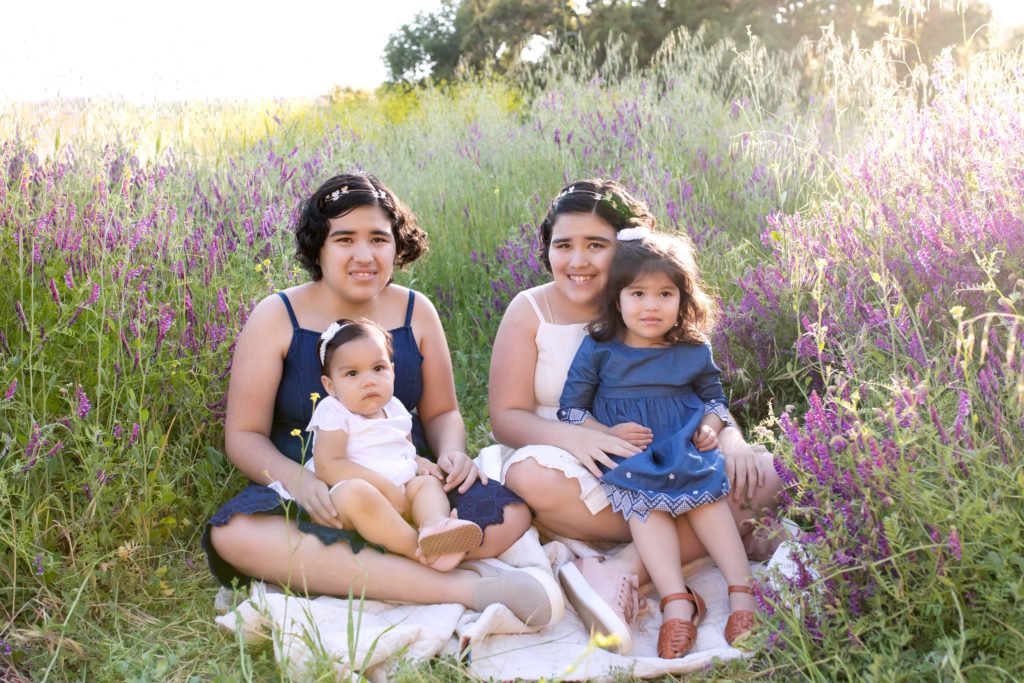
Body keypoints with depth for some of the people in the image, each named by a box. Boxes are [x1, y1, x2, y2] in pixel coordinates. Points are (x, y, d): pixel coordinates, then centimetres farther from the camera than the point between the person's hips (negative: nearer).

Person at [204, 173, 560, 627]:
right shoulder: (277, 318, -3)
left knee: (510, 513, -24)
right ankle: (465, 586, -37)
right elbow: (244, 434, -4)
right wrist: (300, 481, -25)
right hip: (314, 496, -1)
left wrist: (452, 453, -10)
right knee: (234, 533, -36)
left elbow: (441, 412, 14)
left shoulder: (415, 312, 4)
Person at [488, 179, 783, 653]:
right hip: (576, 469, -2)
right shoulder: (530, 311, -2)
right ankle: (705, 534, -19)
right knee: (531, 475, -37)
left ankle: (622, 571, -29)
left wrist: (729, 439, -20)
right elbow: (507, 416, -7)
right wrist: (575, 436, -28)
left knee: (760, 473, -20)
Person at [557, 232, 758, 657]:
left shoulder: (693, 351, 7)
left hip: (686, 450, 2)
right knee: (643, 504, -27)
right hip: (627, 456, -2)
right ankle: (677, 603, -36)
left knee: (709, 498, -22)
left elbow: (714, 396, 22)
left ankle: (742, 590, -21)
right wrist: (607, 433, -12)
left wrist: (710, 426, 0)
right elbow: (570, 408, 4)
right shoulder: (599, 349, 1)